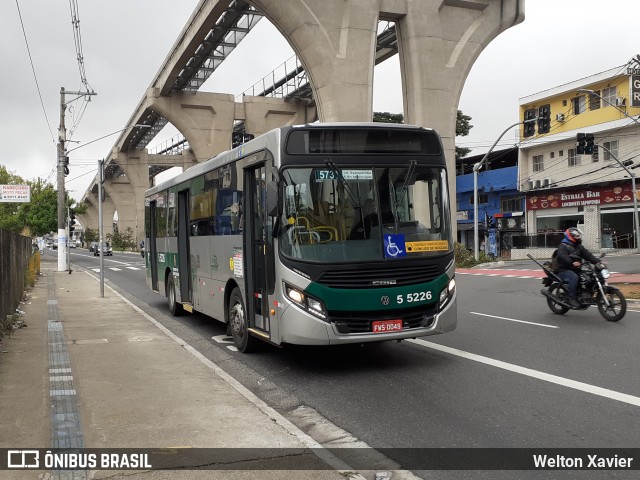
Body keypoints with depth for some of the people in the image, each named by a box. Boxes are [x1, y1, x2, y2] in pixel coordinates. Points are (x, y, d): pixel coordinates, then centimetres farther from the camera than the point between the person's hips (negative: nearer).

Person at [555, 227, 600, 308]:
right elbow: (562, 256, -28)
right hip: (563, 270, -8)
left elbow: (588, 255, 8)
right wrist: (572, 262, -43)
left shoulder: (579, 246, 17)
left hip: (575, 270, 8)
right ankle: (572, 299, -31)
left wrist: (598, 261, -7)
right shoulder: (563, 246, -9)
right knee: (574, 277, -35)